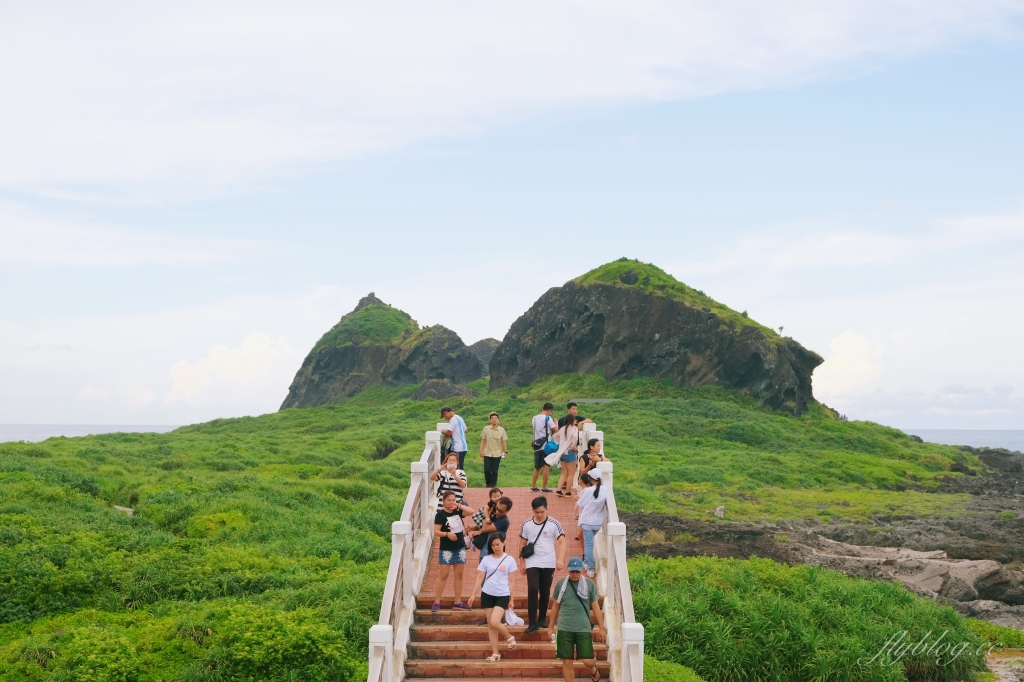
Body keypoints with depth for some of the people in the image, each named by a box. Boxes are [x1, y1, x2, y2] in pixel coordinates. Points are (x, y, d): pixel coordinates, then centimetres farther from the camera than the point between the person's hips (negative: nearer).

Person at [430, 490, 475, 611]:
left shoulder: (457, 511, 5)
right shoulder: (440, 514, -10)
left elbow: (472, 512, -5)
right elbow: (436, 532, -15)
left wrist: (459, 505, -11)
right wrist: (447, 534, -30)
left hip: (460, 548, 6)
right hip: (446, 549, -5)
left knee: (459, 575, 7)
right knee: (443, 575, -5)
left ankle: (457, 602, 12)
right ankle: (436, 602, -1)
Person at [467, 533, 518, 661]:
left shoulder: (509, 560, -1)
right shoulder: (486, 559, 3)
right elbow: (479, 578, 7)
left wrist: (511, 599, 2)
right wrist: (473, 594, 3)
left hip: (502, 595, -3)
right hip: (487, 595, 3)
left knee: (494, 622, -17)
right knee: (490, 625, 4)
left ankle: (509, 637, 12)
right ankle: (495, 654, 11)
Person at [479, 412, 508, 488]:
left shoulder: (501, 430, 3)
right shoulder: (486, 429, 2)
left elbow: (503, 441, 5)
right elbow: (483, 440, 4)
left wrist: (505, 451, 1)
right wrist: (481, 450, -2)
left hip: (497, 454, 0)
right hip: (487, 453, 0)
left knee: (494, 471, 0)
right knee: (487, 470, -3)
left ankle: (493, 485, 10)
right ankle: (488, 484, 17)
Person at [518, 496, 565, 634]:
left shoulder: (554, 524, -4)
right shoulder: (526, 524, 0)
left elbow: (561, 542, -5)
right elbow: (523, 544, 8)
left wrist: (560, 559, -17)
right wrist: (522, 562, 7)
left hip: (549, 563, 0)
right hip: (532, 563, 0)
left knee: (545, 591, 7)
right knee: (532, 590, -11)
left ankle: (542, 618, 24)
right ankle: (533, 623, -9)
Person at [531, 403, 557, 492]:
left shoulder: (535, 418, 10)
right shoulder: (547, 418, -11)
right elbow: (556, 430, -14)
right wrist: (556, 422, 5)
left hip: (537, 446, 6)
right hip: (546, 446, -6)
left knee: (537, 467, 16)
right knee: (546, 466, 0)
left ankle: (533, 486, 19)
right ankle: (544, 488, 0)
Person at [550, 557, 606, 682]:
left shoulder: (590, 585, 1)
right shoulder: (561, 584, 2)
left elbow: (595, 607, 6)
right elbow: (555, 606, 11)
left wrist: (601, 627, 5)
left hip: (583, 629, -1)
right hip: (564, 629, 1)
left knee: (588, 661, -3)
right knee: (567, 663, 1)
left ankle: (593, 670, 33)